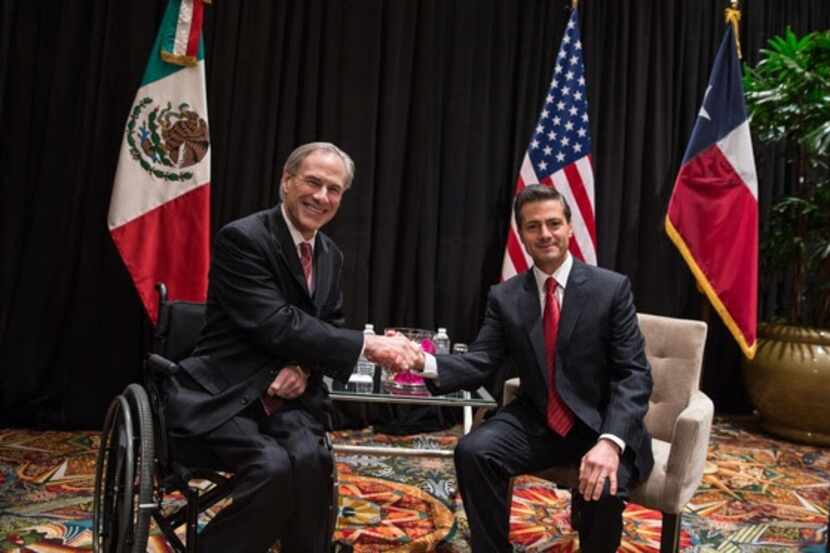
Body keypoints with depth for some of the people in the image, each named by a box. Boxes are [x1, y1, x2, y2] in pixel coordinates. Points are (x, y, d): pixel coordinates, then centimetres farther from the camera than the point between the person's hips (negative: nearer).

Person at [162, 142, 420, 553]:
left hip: (288, 396, 5)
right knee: (273, 465, -30)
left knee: (309, 459, -26)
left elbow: (330, 328, 12)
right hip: (221, 397, -4)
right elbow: (277, 325, -21)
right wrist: (367, 345, -23)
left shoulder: (330, 255, 10)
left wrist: (304, 367, -11)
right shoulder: (241, 238, -12)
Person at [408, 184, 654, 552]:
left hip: (602, 425, -2)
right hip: (535, 422, 3)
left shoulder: (612, 288, -7)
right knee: (473, 451, -22)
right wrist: (425, 362, -28)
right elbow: (478, 365, -6)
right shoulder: (504, 297, 1)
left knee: (602, 488, -30)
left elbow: (634, 374, -11)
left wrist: (611, 441, -28)